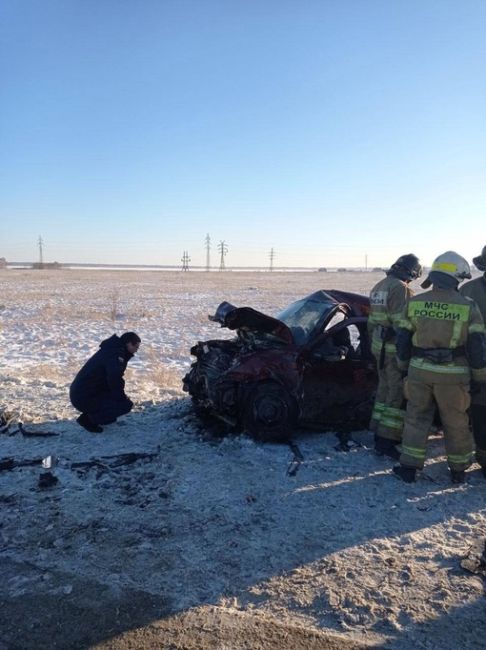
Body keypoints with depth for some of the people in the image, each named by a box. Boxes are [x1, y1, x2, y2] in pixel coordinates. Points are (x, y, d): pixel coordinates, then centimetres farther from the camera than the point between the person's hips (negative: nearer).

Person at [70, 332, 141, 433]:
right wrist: (122, 397, -16)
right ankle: (89, 419, -3)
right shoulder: (115, 353, -18)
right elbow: (114, 378, -32)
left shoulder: (112, 349, 13)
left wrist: (121, 395, 16)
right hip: (84, 398, -10)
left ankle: (90, 414, 14)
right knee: (126, 405, -12)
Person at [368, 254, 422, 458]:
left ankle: (380, 433, 25)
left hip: (379, 346, 9)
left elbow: (372, 321, 19)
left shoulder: (379, 286, 14)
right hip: (396, 349, -9)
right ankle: (386, 441, -1)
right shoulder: (400, 288, -16)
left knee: (385, 389, 17)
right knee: (398, 395, -3)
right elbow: (401, 323, -22)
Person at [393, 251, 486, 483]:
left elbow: (402, 339, 2)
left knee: (416, 418, 14)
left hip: (419, 370, 2)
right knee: (456, 423, 14)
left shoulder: (414, 303, -2)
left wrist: (404, 365, 16)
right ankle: (458, 470, 29)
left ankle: (409, 467, 17)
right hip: (452, 375, -1)